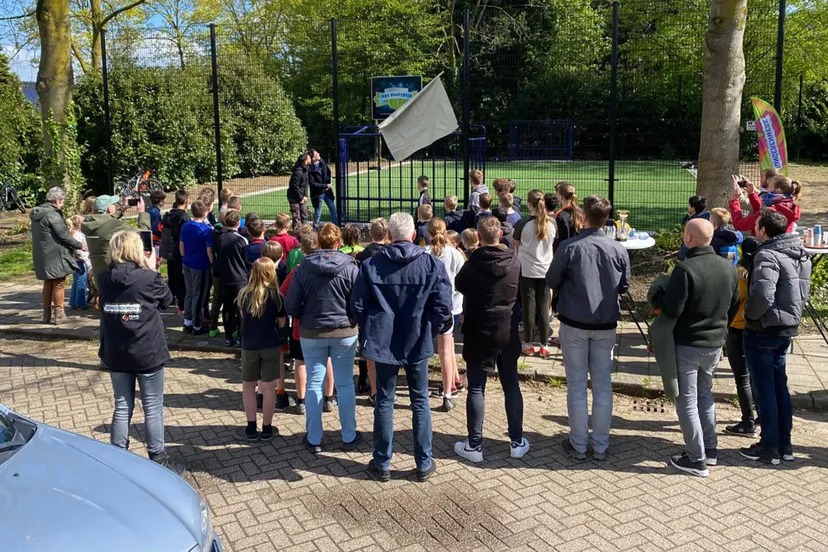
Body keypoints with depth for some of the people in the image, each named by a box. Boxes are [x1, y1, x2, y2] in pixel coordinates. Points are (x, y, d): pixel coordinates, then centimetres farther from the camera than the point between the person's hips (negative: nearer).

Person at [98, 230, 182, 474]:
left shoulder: (104, 279, -4)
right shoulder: (148, 278, -16)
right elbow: (167, 299, 2)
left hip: (116, 354, 4)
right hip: (147, 353, -4)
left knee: (122, 407, 15)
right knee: (153, 408, 8)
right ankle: (158, 459, 16)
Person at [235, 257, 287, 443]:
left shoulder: (243, 294, -6)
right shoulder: (275, 295, -10)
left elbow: (241, 314, 9)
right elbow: (282, 322, -1)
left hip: (249, 345, 1)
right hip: (271, 345, -1)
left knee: (248, 386, 14)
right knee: (268, 387, 6)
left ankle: (251, 429, 17)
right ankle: (266, 429, 13)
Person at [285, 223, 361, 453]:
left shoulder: (303, 268, -7)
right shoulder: (350, 267, -10)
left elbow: (291, 306, -6)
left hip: (312, 333, 0)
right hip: (344, 333, 0)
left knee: (314, 384, 9)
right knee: (345, 384, 10)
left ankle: (314, 439, 16)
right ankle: (349, 437, 19)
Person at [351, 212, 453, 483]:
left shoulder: (371, 264, -7)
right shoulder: (432, 264, -8)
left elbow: (358, 305, -4)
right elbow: (443, 308, -10)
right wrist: (430, 331, 7)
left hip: (383, 342, 0)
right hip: (418, 342, 0)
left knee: (384, 402, 12)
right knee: (420, 402, 13)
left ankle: (382, 464, 21)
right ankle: (424, 464, 21)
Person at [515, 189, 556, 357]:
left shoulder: (523, 224, -14)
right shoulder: (552, 223, -5)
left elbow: (516, 245, 2)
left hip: (527, 270, -2)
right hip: (546, 270, 2)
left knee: (529, 308, 6)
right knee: (544, 308, 8)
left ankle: (528, 345, 13)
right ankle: (543, 346, 12)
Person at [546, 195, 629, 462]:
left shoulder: (569, 247, -13)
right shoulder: (619, 250, -5)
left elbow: (551, 281, -3)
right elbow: (623, 287, 7)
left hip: (574, 324, -2)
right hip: (606, 325, 2)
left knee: (577, 385, 7)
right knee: (603, 385, 10)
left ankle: (578, 445, 15)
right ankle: (601, 446, 17)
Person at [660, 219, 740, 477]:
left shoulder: (685, 269, -23)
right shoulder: (729, 268, 1)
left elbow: (671, 310, -23)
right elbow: (734, 306, 11)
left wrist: (660, 298, -3)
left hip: (687, 345, -7)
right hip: (715, 345, 7)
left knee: (687, 401, 4)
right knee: (705, 394, 23)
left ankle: (696, 459, 9)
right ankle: (710, 449, 29)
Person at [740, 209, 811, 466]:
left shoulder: (768, 255, -20)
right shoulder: (798, 254, 9)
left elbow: (763, 295, -31)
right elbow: (801, 293, 16)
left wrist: (750, 314, -14)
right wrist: (791, 315, 17)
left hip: (763, 330, -9)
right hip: (787, 329, 9)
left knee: (764, 388, 2)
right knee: (780, 385, 17)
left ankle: (769, 447, 10)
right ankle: (785, 445, 24)